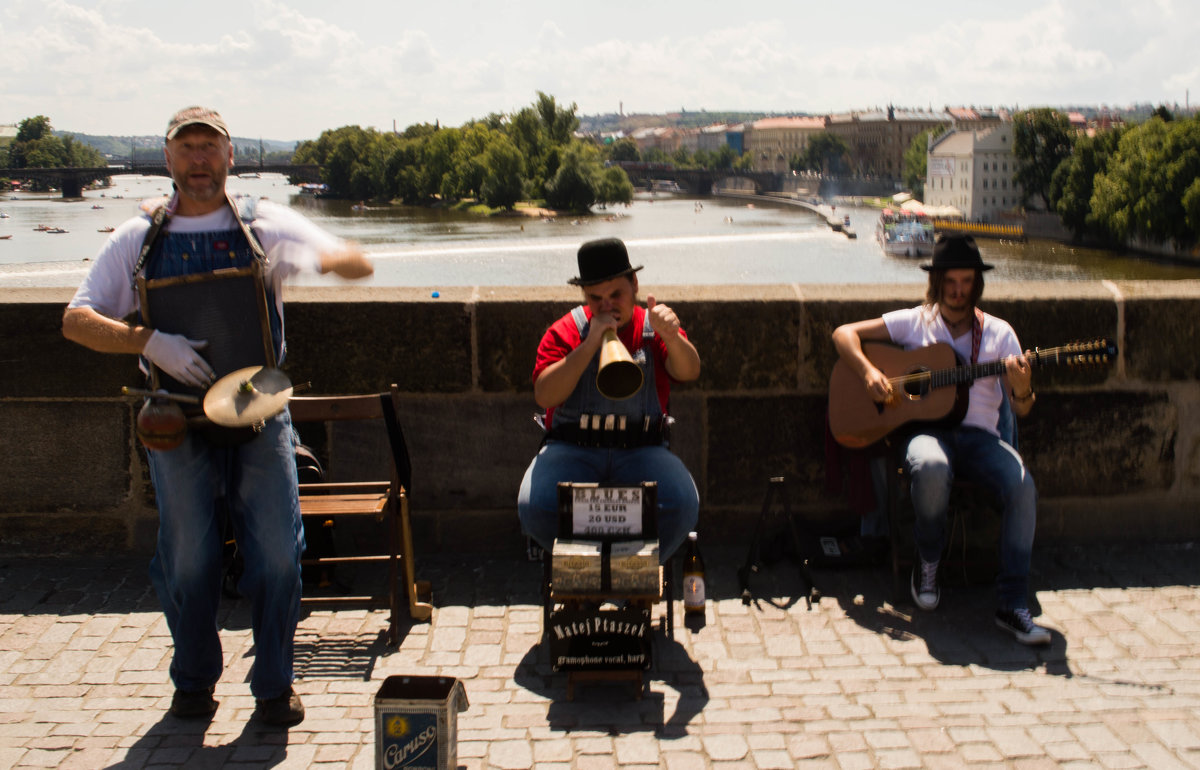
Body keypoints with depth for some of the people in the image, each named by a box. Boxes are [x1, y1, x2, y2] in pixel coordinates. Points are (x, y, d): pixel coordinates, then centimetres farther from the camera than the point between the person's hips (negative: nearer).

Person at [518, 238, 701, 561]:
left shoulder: (652, 328, 7)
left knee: (682, 507, -29)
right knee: (535, 508, -29)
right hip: (572, 448, 0)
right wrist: (591, 344, -17)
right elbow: (544, 397, -10)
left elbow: (689, 371, -12)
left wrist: (671, 337, -34)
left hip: (641, 450, 0)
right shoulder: (565, 331, 5)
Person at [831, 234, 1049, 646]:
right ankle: (927, 563, -8)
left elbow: (1021, 410, 6)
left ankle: (1013, 605, -21)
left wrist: (1023, 389, -19)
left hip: (980, 435, 2)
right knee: (931, 468, -38)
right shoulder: (914, 322, 9)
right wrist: (868, 371, -12)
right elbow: (844, 333, 7)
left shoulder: (998, 332, 11)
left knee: (1023, 486, -30)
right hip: (926, 429, -2)